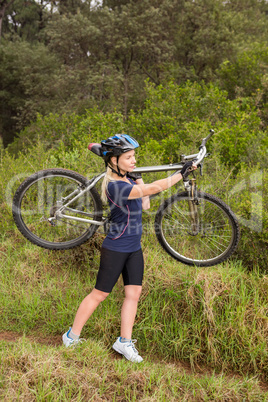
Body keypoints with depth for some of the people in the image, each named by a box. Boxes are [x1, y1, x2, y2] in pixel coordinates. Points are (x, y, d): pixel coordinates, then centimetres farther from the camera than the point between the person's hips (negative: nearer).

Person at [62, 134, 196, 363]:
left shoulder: (128, 179, 5)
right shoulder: (115, 186, -24)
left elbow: (145, 205, 7)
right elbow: (152, 189, -33)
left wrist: (138, 178, 0)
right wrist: (181, 175, -33)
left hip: (134, 249, 8)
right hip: (115, 249, -8)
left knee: (134, 293, 7)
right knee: (100, 294, 5)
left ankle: (124, 342, 18)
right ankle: (72, 336, 23)